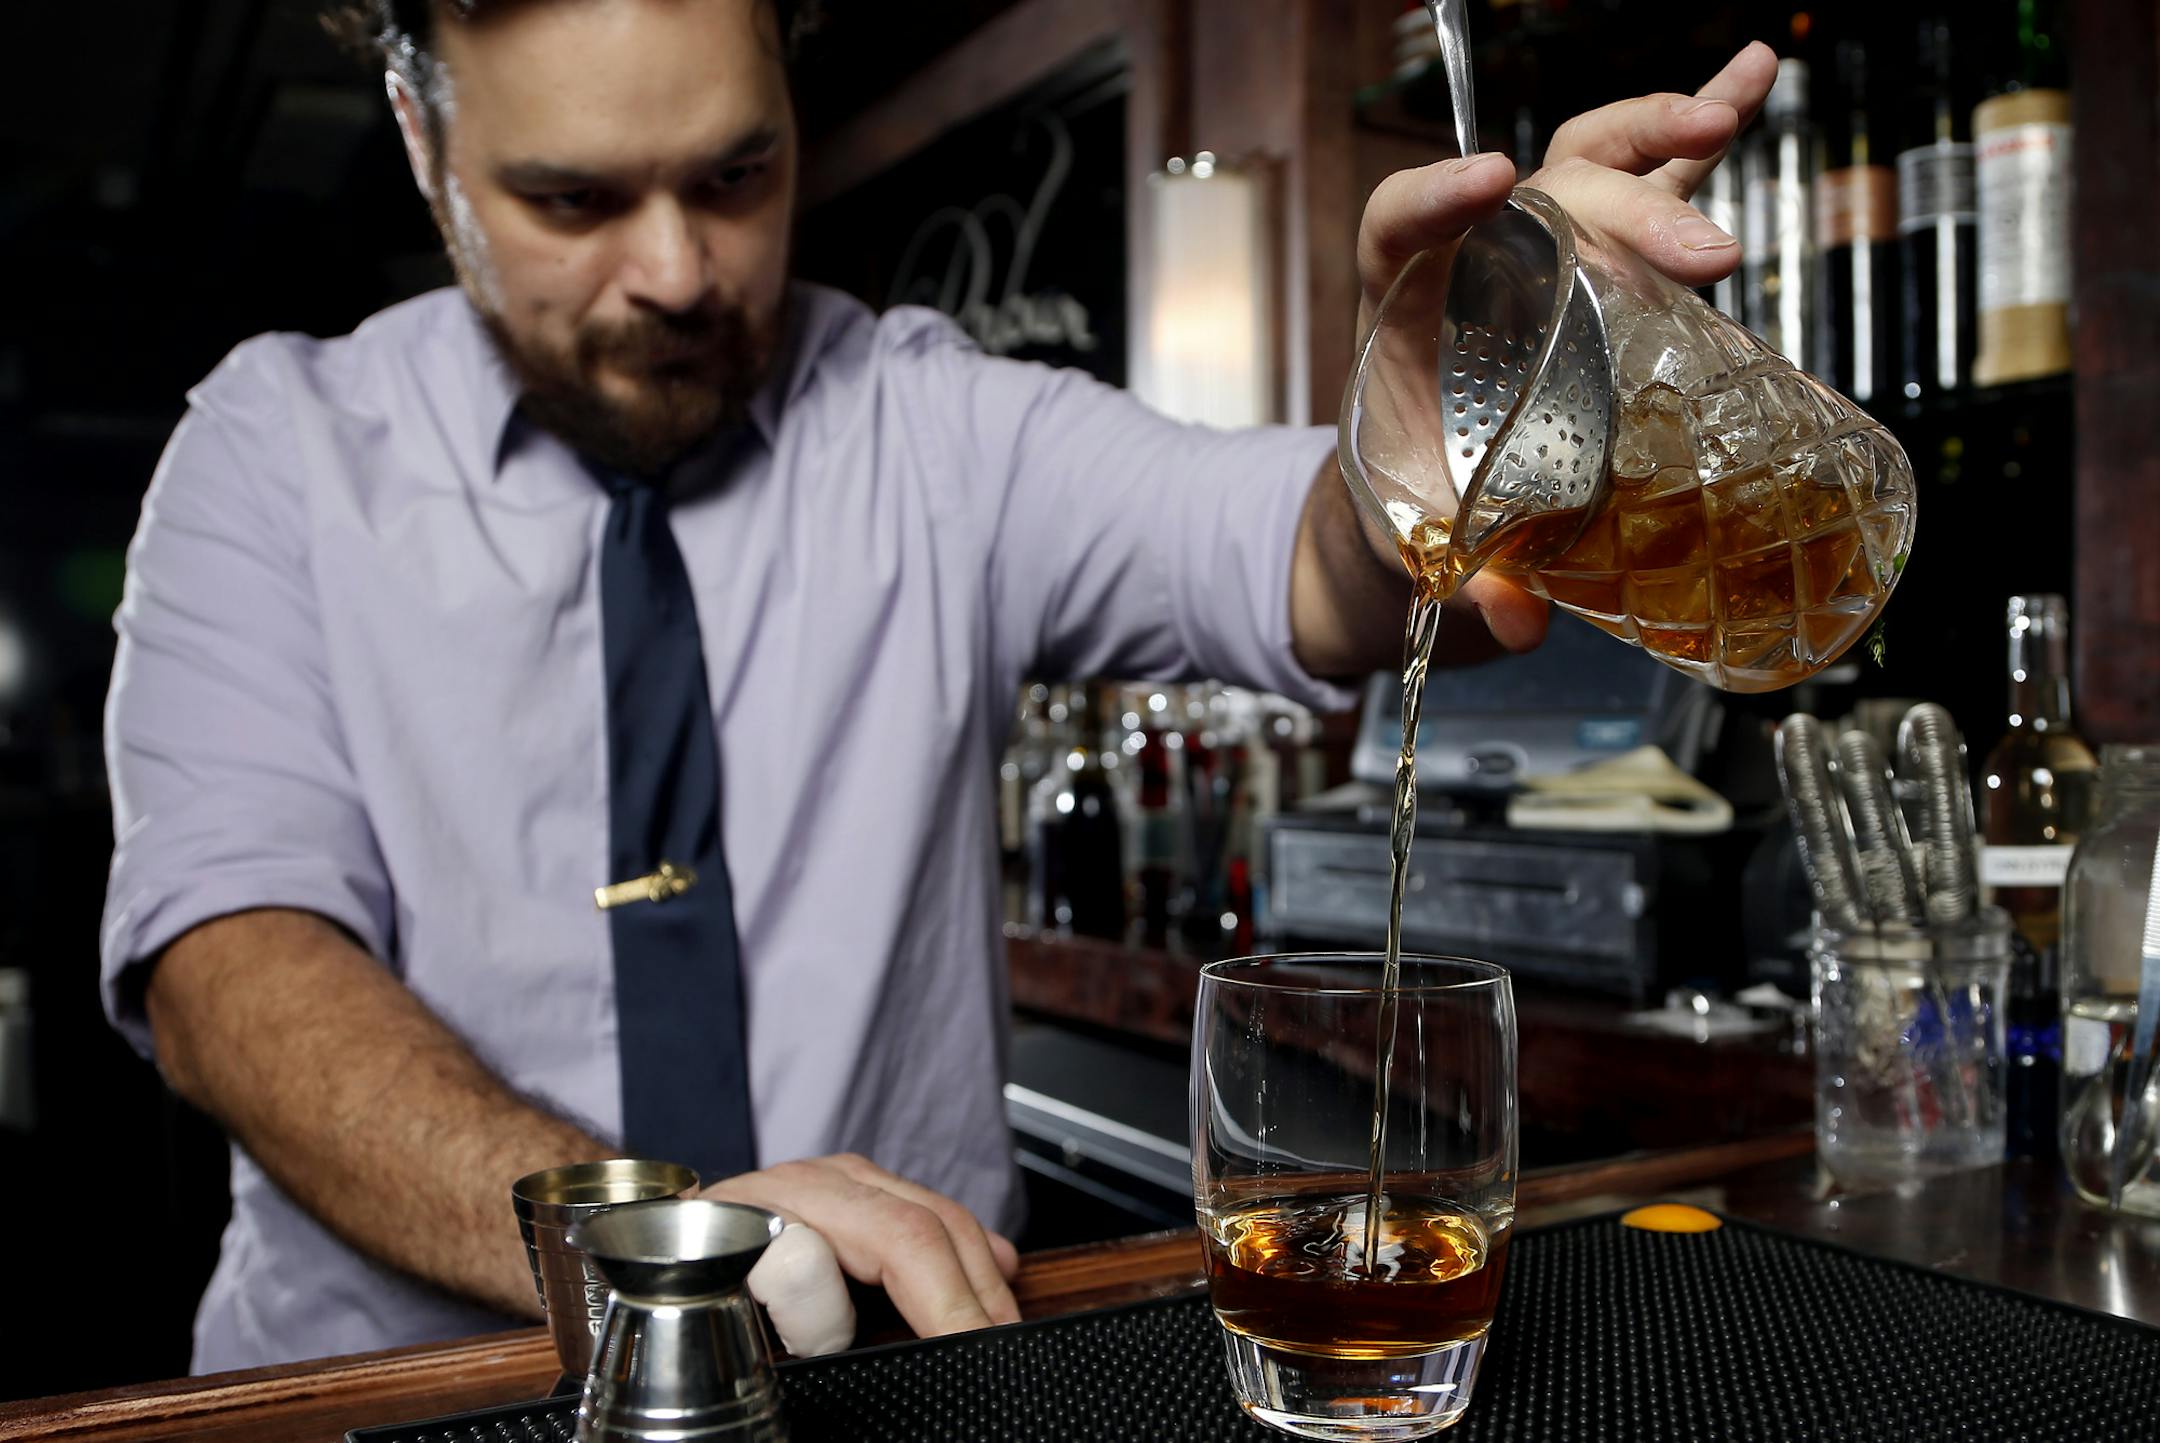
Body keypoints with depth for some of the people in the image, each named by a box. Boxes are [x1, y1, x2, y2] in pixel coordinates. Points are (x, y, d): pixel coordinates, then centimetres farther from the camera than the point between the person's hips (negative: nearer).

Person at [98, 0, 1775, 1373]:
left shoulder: (939, 426, 2)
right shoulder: (283, 447, 0)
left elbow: (1300, 566, -14)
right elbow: (229, 952, -12)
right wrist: (612, 1232, -28)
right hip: (404, 1376, 0)